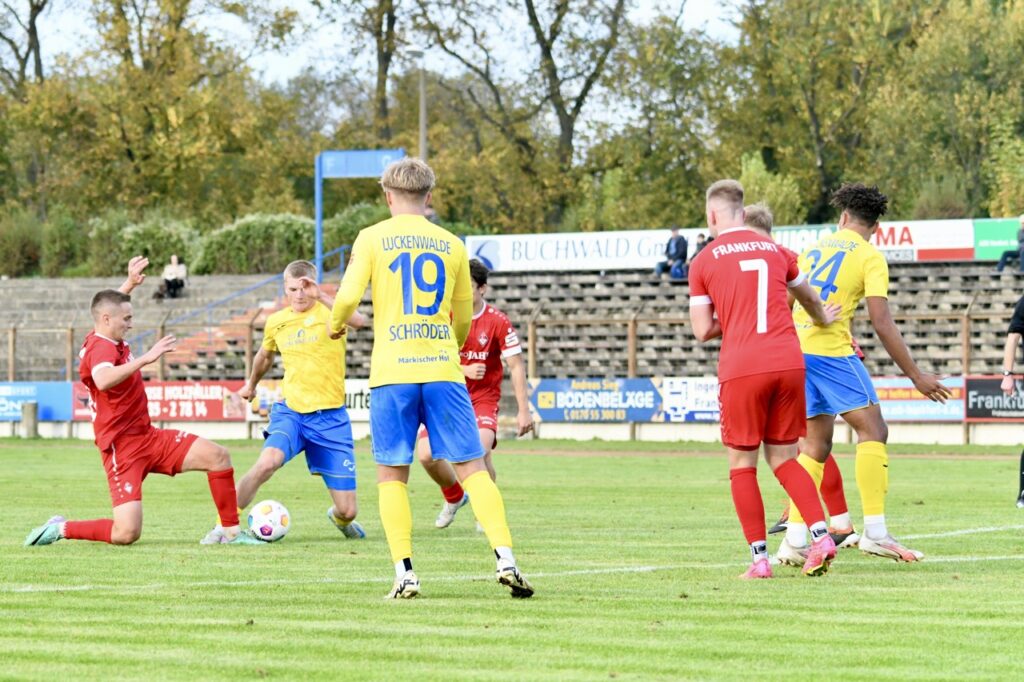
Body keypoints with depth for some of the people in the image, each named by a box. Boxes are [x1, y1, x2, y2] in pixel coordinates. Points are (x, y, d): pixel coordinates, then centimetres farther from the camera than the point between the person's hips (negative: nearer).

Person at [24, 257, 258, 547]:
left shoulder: (108, 341, 8)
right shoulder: (101, 349, -21)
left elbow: (109, 305, 33)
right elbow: (102, 380, -47)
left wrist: (130, 284, 25)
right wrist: (145, 359, -47)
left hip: (148, 437, 10)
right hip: (123, 447, -10)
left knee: (217, 456, -1)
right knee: (126, 533, -18)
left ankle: (231, 532, 6)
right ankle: (60, 529, 4)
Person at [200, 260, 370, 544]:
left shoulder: (328, 312, -6)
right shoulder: (276, 322, 7)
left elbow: (359, 321, -30)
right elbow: (265, 355, 30)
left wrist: (321, 297, -39)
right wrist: (251, 384, 44)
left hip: (330, 417, -2)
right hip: (290, 412, 2)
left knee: (348, 510, -2)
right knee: (267, 462, -33)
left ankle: (339, 518, 37)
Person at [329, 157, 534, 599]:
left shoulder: (373, 238, 2)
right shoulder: (451, 245, 11)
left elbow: (348, 297, -7)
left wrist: (335, 325, 15)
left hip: (392, 372, -2)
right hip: (443, 370, 2)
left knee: (392, 475, 6)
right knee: (472, 467, 2)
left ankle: (404, 574, -3)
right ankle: (505, 559, -11)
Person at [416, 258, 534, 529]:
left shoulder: (498, 322, -10)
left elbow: (516, 366, -8)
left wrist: (524, 411, -13)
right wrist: (464, 370, -19)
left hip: (483, 398, -3)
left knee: (481, 451, -28)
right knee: (426, 454, -14)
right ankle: (455, 497, 20)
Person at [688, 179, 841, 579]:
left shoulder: (703, 262, 3)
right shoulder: (774, 250, 15)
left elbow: (702, 330, 1)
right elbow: (807, 296, 34)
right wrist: (823, 319, 56)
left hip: (742, 369, -4)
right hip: (789, 362, 4)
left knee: (742, 465, 6)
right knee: (783, 458, 14)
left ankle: (759, 559, 1)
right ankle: (821, 534, -4)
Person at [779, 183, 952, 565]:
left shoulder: (814, 249, 18)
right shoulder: (870, 257, 0)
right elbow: (882, 324, -8)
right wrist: (916, 376, -4)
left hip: (795, 348, 6)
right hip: (831, 350, -6)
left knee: (817, 444, 14)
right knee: (872, 430, -2)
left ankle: (795, 540, 9)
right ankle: (874, 531, -13)